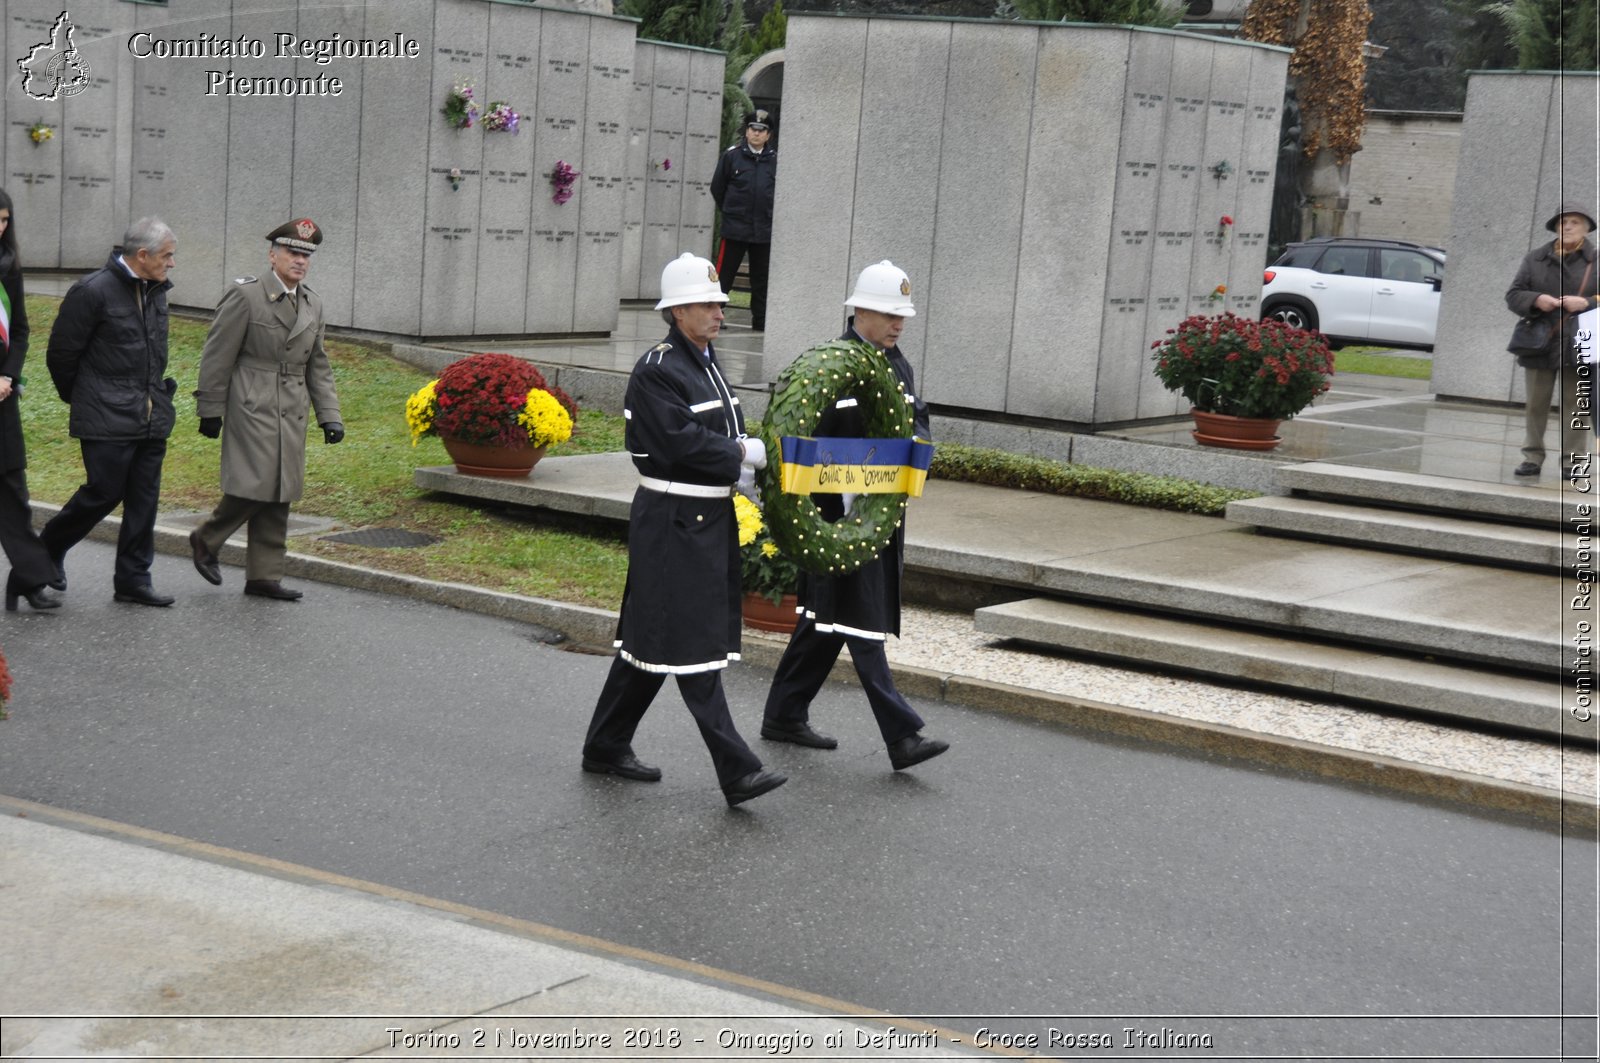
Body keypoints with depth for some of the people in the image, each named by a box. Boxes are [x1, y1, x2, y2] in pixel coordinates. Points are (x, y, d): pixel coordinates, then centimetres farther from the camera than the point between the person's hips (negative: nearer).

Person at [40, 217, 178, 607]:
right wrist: (79, 397, 5)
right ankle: (48, 549, 20)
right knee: (104, 493, -4)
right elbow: (61, 354, -6)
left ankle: (133, 580, 12)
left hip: (152, 416, 7)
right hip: (107, 420, -7)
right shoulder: (93, 291, -13)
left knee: (144, 501, 5)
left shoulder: (156, 290, 11)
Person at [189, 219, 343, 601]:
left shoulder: (313, 303, 13)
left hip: (292, 413, 7)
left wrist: (329, 415, 9)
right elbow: (217, 356, -6)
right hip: (252, 408, -7)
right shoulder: (245, 296, -7)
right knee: (255, 486, -12)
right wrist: (210, 411, -7)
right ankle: (206, 540, 13)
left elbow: (318, 366, 17)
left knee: (279, 498, 6)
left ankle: (264, 577, 12)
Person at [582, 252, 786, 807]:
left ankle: (606, 747, 27)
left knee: (651, 637, 16)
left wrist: (741, 458, 0)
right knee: (692, 647, -7)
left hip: (709, 519, 9)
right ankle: (737, 771, -8)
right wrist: (743, 453, -12)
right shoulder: (656, 371, -14)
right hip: (673, 523, -9)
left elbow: (726, 435, 19)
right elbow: (682, 443, -22)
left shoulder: (707, 364, 15)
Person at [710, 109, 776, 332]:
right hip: (734, 229, -2)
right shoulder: (732, 155, -2)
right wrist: (729, 211, 11)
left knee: (761, 279, 10)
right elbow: (717, 188, 7)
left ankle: (760, 320, 18)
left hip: (764, 230, 2)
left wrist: (769, 214, 10)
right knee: (724, 274, -1)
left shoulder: (776, 159, 1)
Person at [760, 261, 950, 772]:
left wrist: (915, 442, -7)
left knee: (826, 616, 15)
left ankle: (785, 715, 26)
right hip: (840, 511, -9)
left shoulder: (897, 364, 13)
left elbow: (919, 421, 15)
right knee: (860, 617, -7)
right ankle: (902, 736, -10)